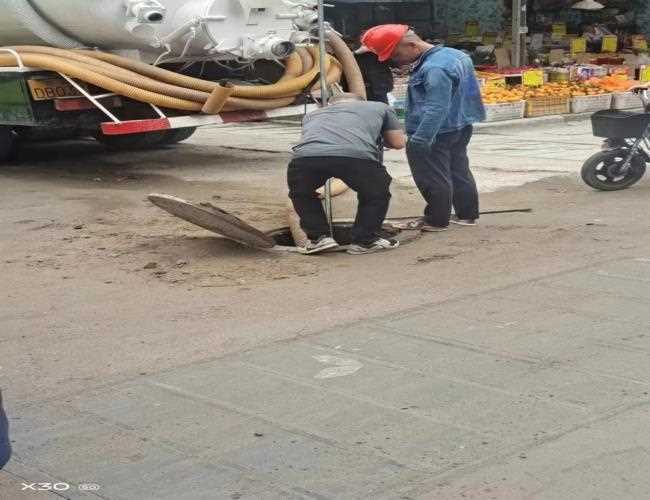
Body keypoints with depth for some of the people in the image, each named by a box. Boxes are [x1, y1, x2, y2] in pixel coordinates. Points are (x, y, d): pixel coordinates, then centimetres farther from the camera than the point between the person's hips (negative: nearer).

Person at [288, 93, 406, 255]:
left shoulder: (313, 114, 41)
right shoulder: (379, 107, 35)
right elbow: (399, 142, 40)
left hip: (305, 156, 2)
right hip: (357, 155, -2)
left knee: (301, 194, 33)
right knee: (376, 193, 29)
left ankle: (319, 237, 23)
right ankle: (365, 241, 25)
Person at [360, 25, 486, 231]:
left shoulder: (435, 69, -26)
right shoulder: (454, 55, 6)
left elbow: (436, 109, -29)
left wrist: (419, 141, -29)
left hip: (436, 134, -10)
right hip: (459, 128, 10)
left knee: (433, 178, 2)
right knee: (459, 172, 18)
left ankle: (436, 220, 12)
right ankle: (467, 214, 28)